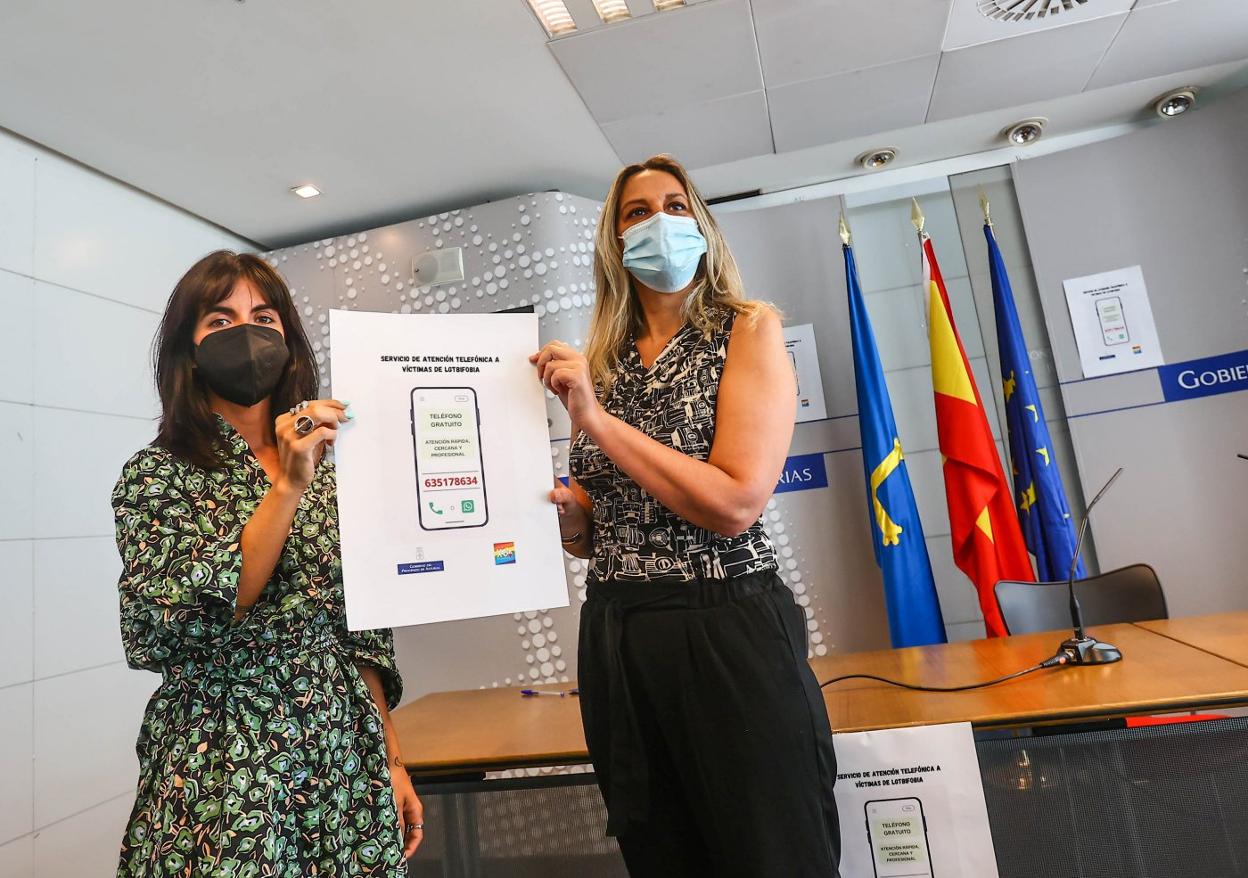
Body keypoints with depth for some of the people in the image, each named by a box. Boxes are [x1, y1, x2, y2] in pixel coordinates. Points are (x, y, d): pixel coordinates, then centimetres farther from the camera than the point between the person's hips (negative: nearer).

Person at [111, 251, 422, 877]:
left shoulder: (328, 471, 3)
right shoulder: (157, 474, -6)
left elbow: (362, 631, 6)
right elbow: (169, 633, -19)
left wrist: (391, 761, 6)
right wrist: (287, 489, -25)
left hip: (348, 760, 4)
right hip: (224, 776, -3)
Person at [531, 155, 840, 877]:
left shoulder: (749, 331, -3)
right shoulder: (598, 363, 9)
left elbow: (734, 505, -17)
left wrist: (597, 418, -15)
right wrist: (563, 506, -8)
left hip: (729, 630, -4)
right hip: (616, 637, 5)